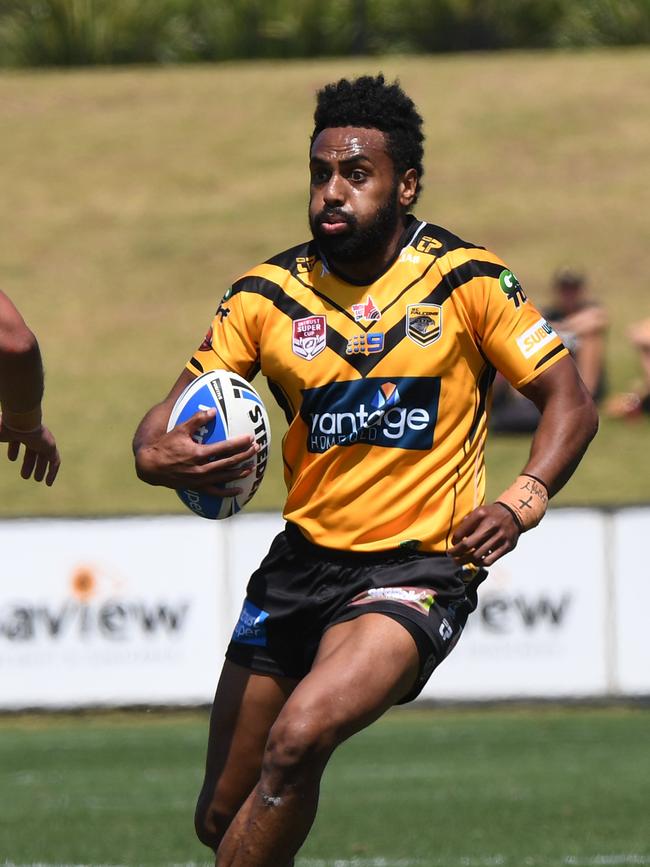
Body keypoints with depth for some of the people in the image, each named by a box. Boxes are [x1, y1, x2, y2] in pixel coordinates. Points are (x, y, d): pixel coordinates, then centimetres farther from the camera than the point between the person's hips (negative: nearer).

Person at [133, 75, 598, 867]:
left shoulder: (468, 281, -6)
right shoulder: (269, 295, 1)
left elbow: (569, 402, -2)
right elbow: (173, 411, 3)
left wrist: (521, 503, -19)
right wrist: (155, 456, -22)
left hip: (420, 570, -4)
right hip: (302, 563, 4)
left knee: (298, 740, -29)